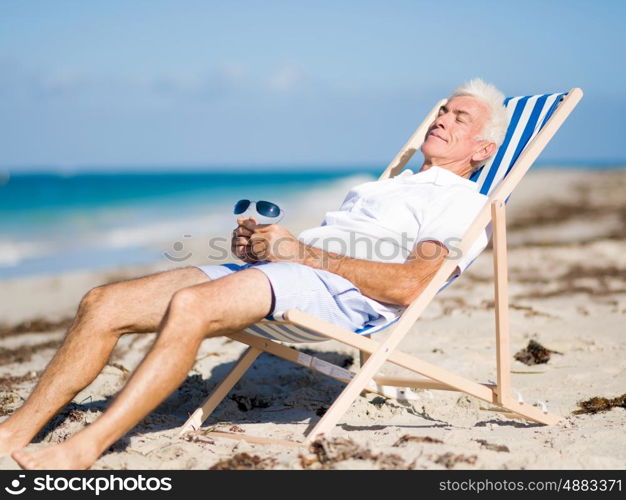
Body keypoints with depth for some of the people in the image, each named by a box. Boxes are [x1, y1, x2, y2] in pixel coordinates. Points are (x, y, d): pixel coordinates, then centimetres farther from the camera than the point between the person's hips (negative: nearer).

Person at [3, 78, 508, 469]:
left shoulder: (464, 203, 7)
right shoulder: (391, 184, 36)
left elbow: (407, 284, -12)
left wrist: (300, 251, -11)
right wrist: (258, 244, 8)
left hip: (337, 291, -8)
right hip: (275, 272, 8)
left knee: (191, 305, -35)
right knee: (103, 303, -7)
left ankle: (85, 447, -32)